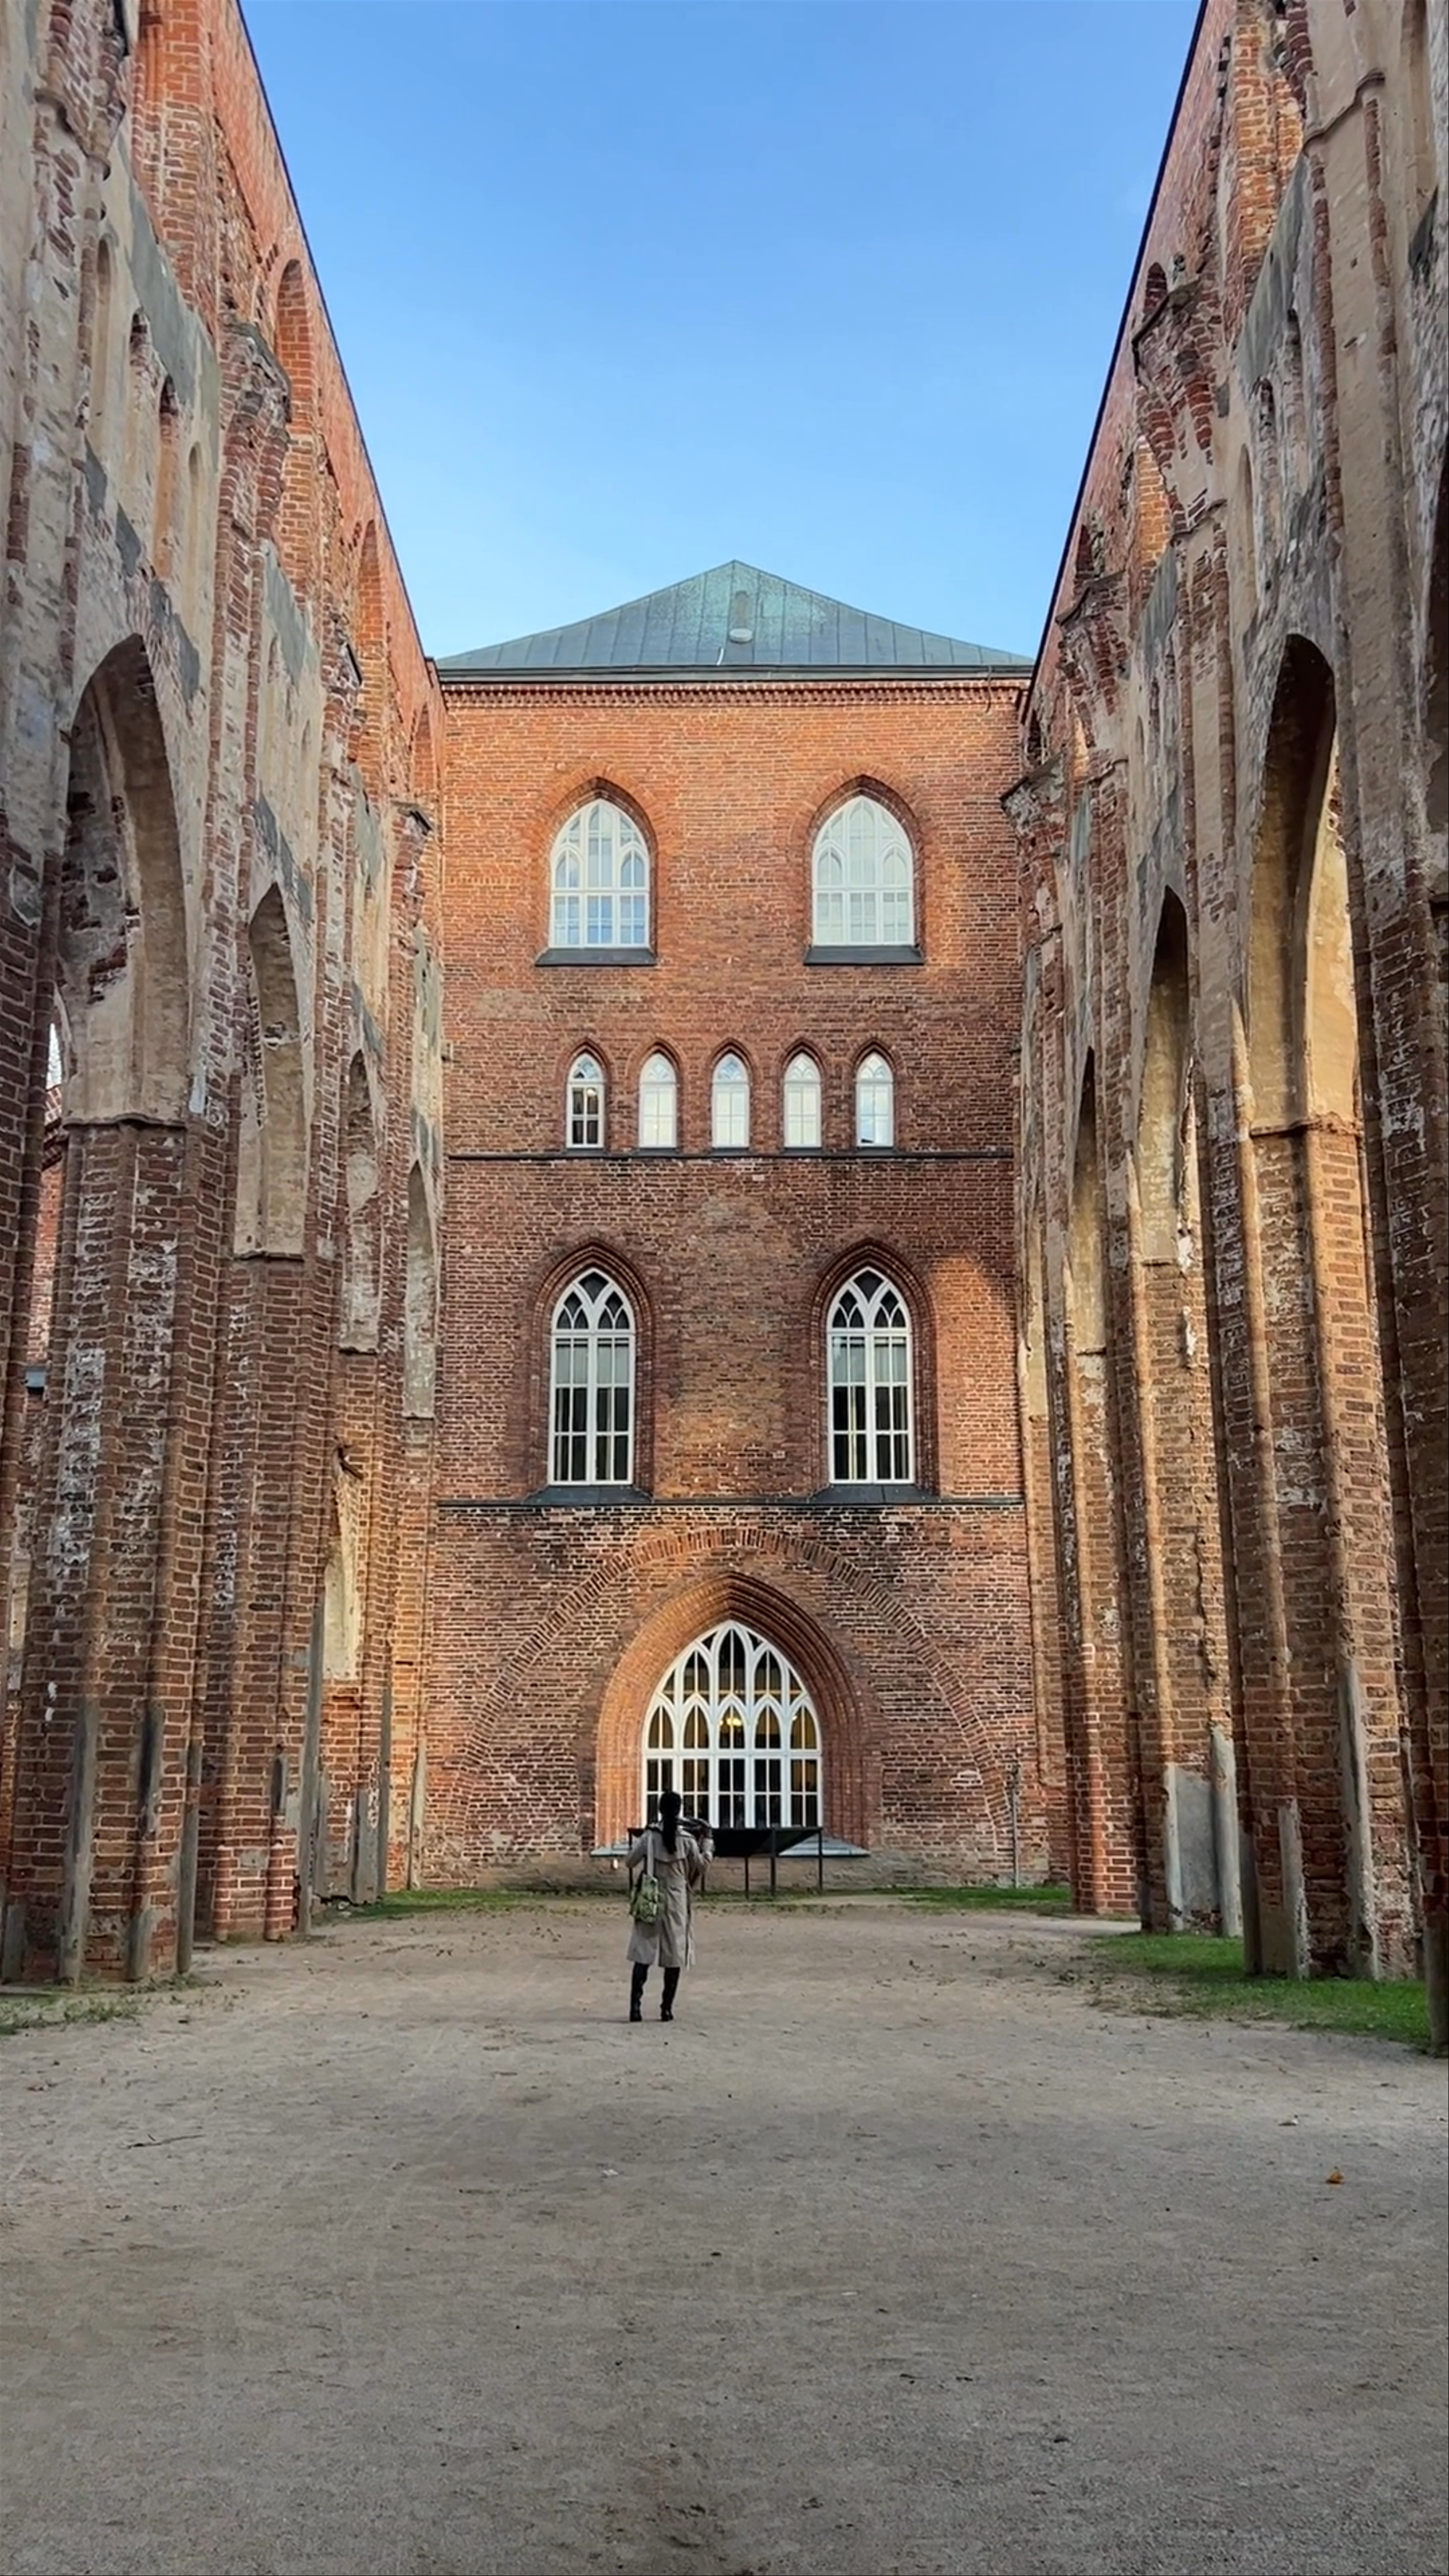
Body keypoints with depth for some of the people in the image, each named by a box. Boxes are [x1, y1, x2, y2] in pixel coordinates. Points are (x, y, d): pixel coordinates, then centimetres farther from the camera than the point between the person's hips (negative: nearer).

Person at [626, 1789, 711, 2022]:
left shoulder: (649, 1837, -6)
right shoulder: (687, 1841, -7)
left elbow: (631, 1861, 1)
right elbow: (702, 1866, 5)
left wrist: (639, 1839, 14)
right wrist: (706, 1841, 15)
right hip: (677, 1904, 0)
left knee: (643, 1955, 4)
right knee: (674, 1957, 8)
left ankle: (636, 2005, -6)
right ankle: (667, 2008, 8)